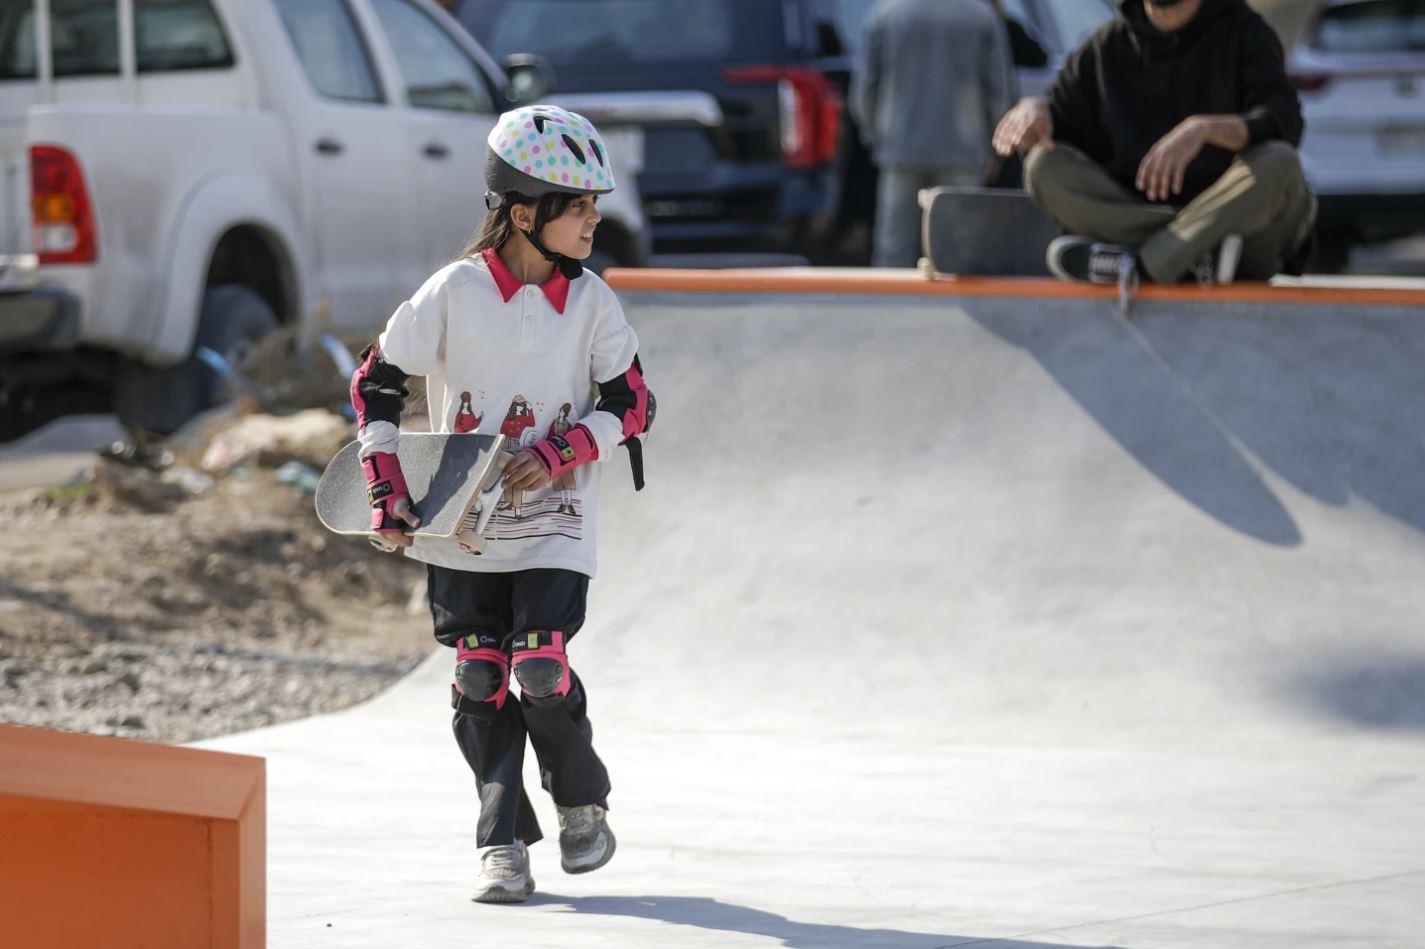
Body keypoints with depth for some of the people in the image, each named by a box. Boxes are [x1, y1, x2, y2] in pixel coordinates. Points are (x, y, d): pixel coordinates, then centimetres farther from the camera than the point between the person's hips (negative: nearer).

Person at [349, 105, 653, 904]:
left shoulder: (591, 303, -4)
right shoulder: (454, 293, -8)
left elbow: (631, 403, 1)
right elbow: (377, 383, 1)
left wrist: (562, 455, -15)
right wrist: (389, 495, -5)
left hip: (554, 527, 0)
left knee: (539, 674, -13)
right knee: (481, 684, 0)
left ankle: (583, 803, 15)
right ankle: (505, 846, 11)